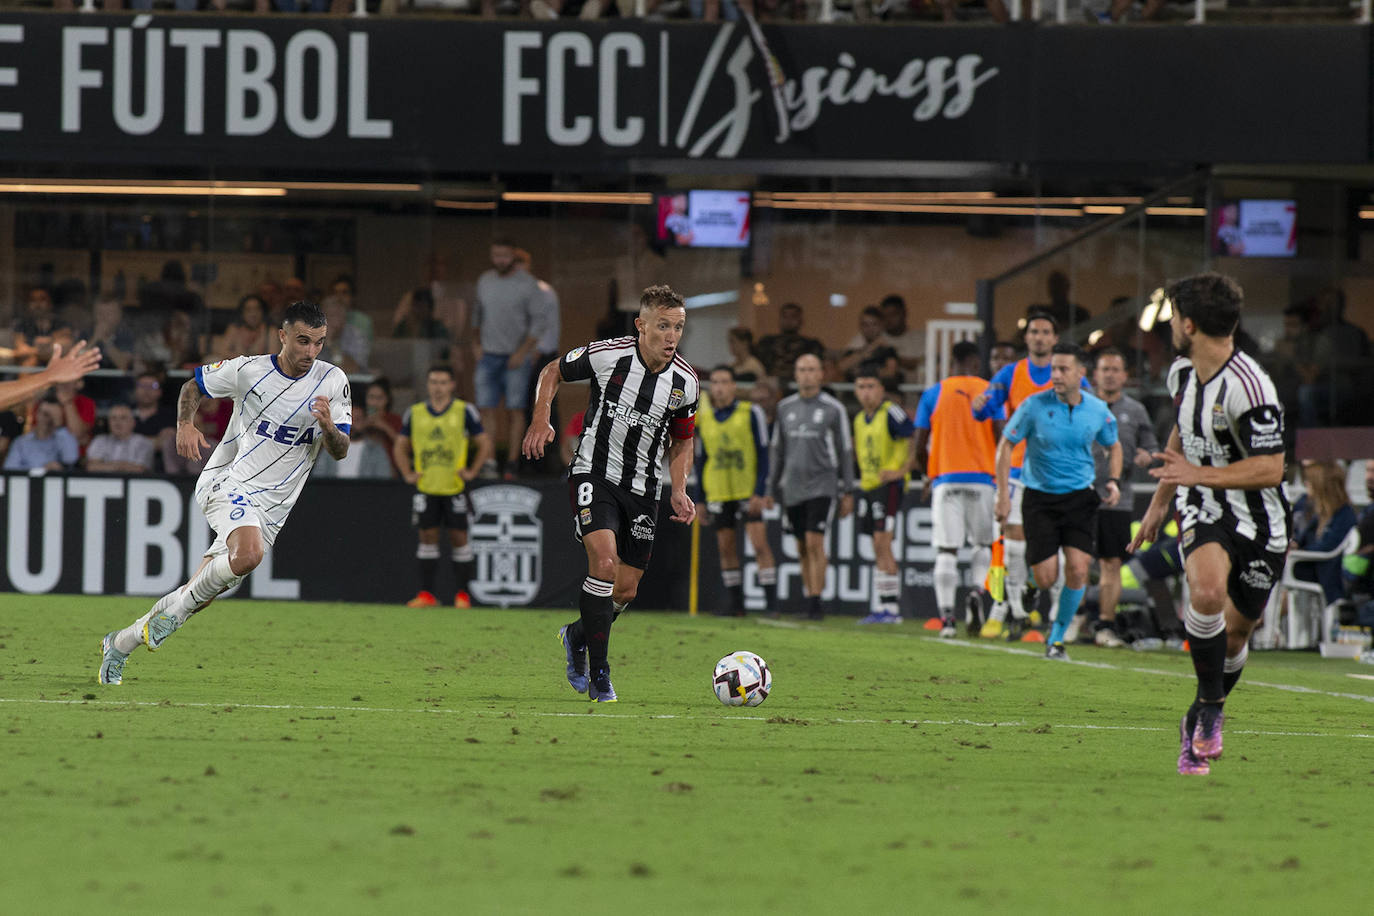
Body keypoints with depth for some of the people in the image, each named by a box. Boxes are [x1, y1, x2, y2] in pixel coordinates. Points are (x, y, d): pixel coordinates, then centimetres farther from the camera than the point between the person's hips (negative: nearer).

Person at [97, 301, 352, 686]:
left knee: (199, 594, 6)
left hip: (271, 506, 4)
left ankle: (121, 643, 25)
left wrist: (329, 428, -25)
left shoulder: (333, 382, -3)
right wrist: (185, 425, -10)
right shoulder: (249, 370, -7)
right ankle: (179, 607, -12)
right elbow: (193, 387, 9)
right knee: (248, 554, -35)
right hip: (228, 481, -4)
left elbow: (340, 451, -3)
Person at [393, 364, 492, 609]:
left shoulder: (464, 411, 0)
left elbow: (485, 443, 5)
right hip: (426, 487, 2)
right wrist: (408, 474, 5)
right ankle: (426, 594, 4)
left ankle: (462, 594, 5)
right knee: (427, 536, 1)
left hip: (455, 487, -2)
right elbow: (400, 447, 17)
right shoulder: (415, 413, 7)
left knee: (459, 536, -2)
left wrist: (471, 471, -3)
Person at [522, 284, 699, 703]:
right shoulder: (606, 355, -16)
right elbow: (552, 372, 3)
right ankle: (598, 674, -14)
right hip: (594, 474, -4)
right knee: (604, 561, -24)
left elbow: (682, 442, 10)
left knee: (626, 590, 5)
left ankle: (577, 636, 38)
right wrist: (541, 419, -12)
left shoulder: (685, 382, -6)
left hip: (642, 489, 4)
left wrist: (679, 492, -3)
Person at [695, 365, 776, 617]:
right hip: (718, 496, 4)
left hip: (748, 492, -4)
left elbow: (763, 453, -4)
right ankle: (736, 603, 10)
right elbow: (701, 460, 17)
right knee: (726, 549, 4)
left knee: (760, 544, -11)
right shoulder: (705, 419, 10)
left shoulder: (751, 413, -1)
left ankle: (771, 602, -11)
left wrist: (760, 492, -12)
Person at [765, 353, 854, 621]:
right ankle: (808, 598, 16)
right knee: (802, 548, 8)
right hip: (792, 486, 4)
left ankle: (816, 603, -13)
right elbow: (776, 450, 15)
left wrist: (848, 492, 0)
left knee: (815, 542, -14)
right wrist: (771, 490, 13)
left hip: (821, 485, -4)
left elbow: (845, 452, 2)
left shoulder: (833, 409, -1)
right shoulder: (785, 407, 10)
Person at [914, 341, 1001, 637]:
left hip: (945, 479, 0)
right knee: (984, 544, 15)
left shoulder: (933, 394, 6)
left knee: (946, 552, -1)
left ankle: (946, 616, -10)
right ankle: (978, 592, -11)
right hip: (981, 479, 0)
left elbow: (920, 447, 5)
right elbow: (1001, 438, -3)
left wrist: (929, 473, 23)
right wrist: (999, 472, 14)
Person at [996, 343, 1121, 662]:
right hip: (1040, 498, -2)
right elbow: (1006, 444, -1)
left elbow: (1113, 446, 17)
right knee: (1045, 578, -9)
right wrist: (1003, 494, -6)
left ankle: (1057, 638, 6)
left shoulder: (1097, 410, -2)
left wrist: (1114, 481, 0)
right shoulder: (1035, 406, -10)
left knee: (1077, 569, -12)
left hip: (1080, 497, 2)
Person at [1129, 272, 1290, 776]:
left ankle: (1199, 720, 31)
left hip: (1258, 521, -4)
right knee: (1207, 592, -27)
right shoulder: (1182, 372, 3)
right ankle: (1210, 703, -13)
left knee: (1235, 631, 7)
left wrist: (1200, 474, -26)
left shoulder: (1249, 388, -23)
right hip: (1202, 509, 4)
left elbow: (1270, 469, -23)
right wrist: (1159, 503, 27)